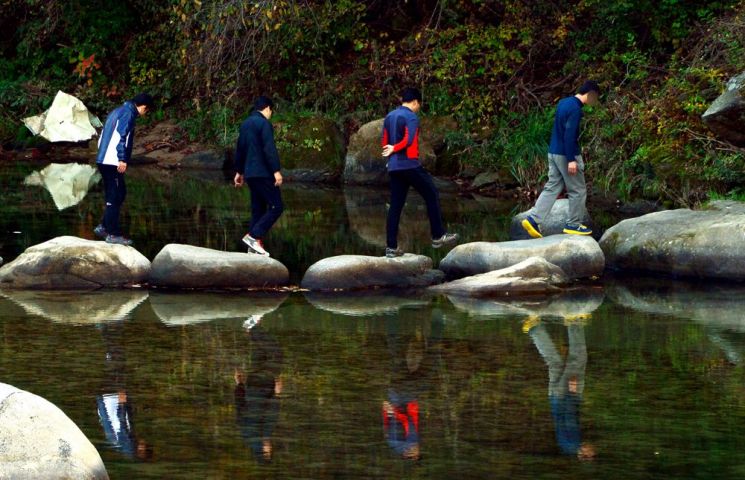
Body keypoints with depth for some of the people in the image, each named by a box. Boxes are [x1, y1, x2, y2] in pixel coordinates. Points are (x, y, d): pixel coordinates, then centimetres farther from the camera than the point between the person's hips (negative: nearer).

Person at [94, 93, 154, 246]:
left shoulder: (118, 112, 21)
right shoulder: (128, 113, -9)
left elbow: (103, 136, 23)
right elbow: (120, 136, -20)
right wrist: (122, 159, -23)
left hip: (104, 160, 10)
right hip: (113, 162, -10)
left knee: (119, 194, 17)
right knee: (115, 197, -5)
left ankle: (103, 227, 16)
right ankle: (113, 234, -3)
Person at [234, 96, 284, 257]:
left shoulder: (246, 124, 16)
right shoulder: (264, 124, -11)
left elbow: (240, 149, 23)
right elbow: (270, 149, -19)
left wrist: (239, 171, 30)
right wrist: (276, 171, -20)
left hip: (250, 174, 9)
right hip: (263, 174, -9)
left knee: (258, 209, 11)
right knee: (276, 207, -6)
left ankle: (254, 246, 6)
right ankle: (253, 236, -16)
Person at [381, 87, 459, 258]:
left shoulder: (389, 117, 15)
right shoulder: (411, 117, -9)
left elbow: (384, 143, 14)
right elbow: (408, 140, -19)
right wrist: (395, 149, -7)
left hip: (393, 167, 7)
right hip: (410, 165, -7)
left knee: (396, 206, 6)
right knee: (432, 196, 7)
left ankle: (391, 247, 1)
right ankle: (438, 236, 8)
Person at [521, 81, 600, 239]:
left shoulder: (563, 103, 11)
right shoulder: (575, 109, -19)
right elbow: (569, 135, -24)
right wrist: (571, 160, -24)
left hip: (553, 153, 9)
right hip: (566, 155, -9)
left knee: (552, 187, 9)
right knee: (578, 190, 5)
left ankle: (533, 219, 0)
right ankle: (573, 224, 12)